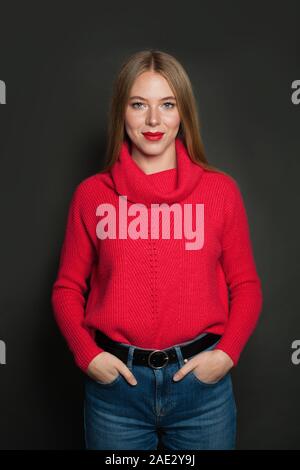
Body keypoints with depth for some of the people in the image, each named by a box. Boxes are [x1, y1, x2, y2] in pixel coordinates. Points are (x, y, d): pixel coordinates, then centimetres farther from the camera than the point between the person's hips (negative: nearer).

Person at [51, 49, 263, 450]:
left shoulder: (220, 189, -2)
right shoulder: (91, 194, -1)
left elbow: (246, 285, 3)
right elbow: (68, 287, 4)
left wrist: (226, 353, -10)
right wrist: (87, 354, -8)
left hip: (202, 383, 1)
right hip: (115, 382, 0)